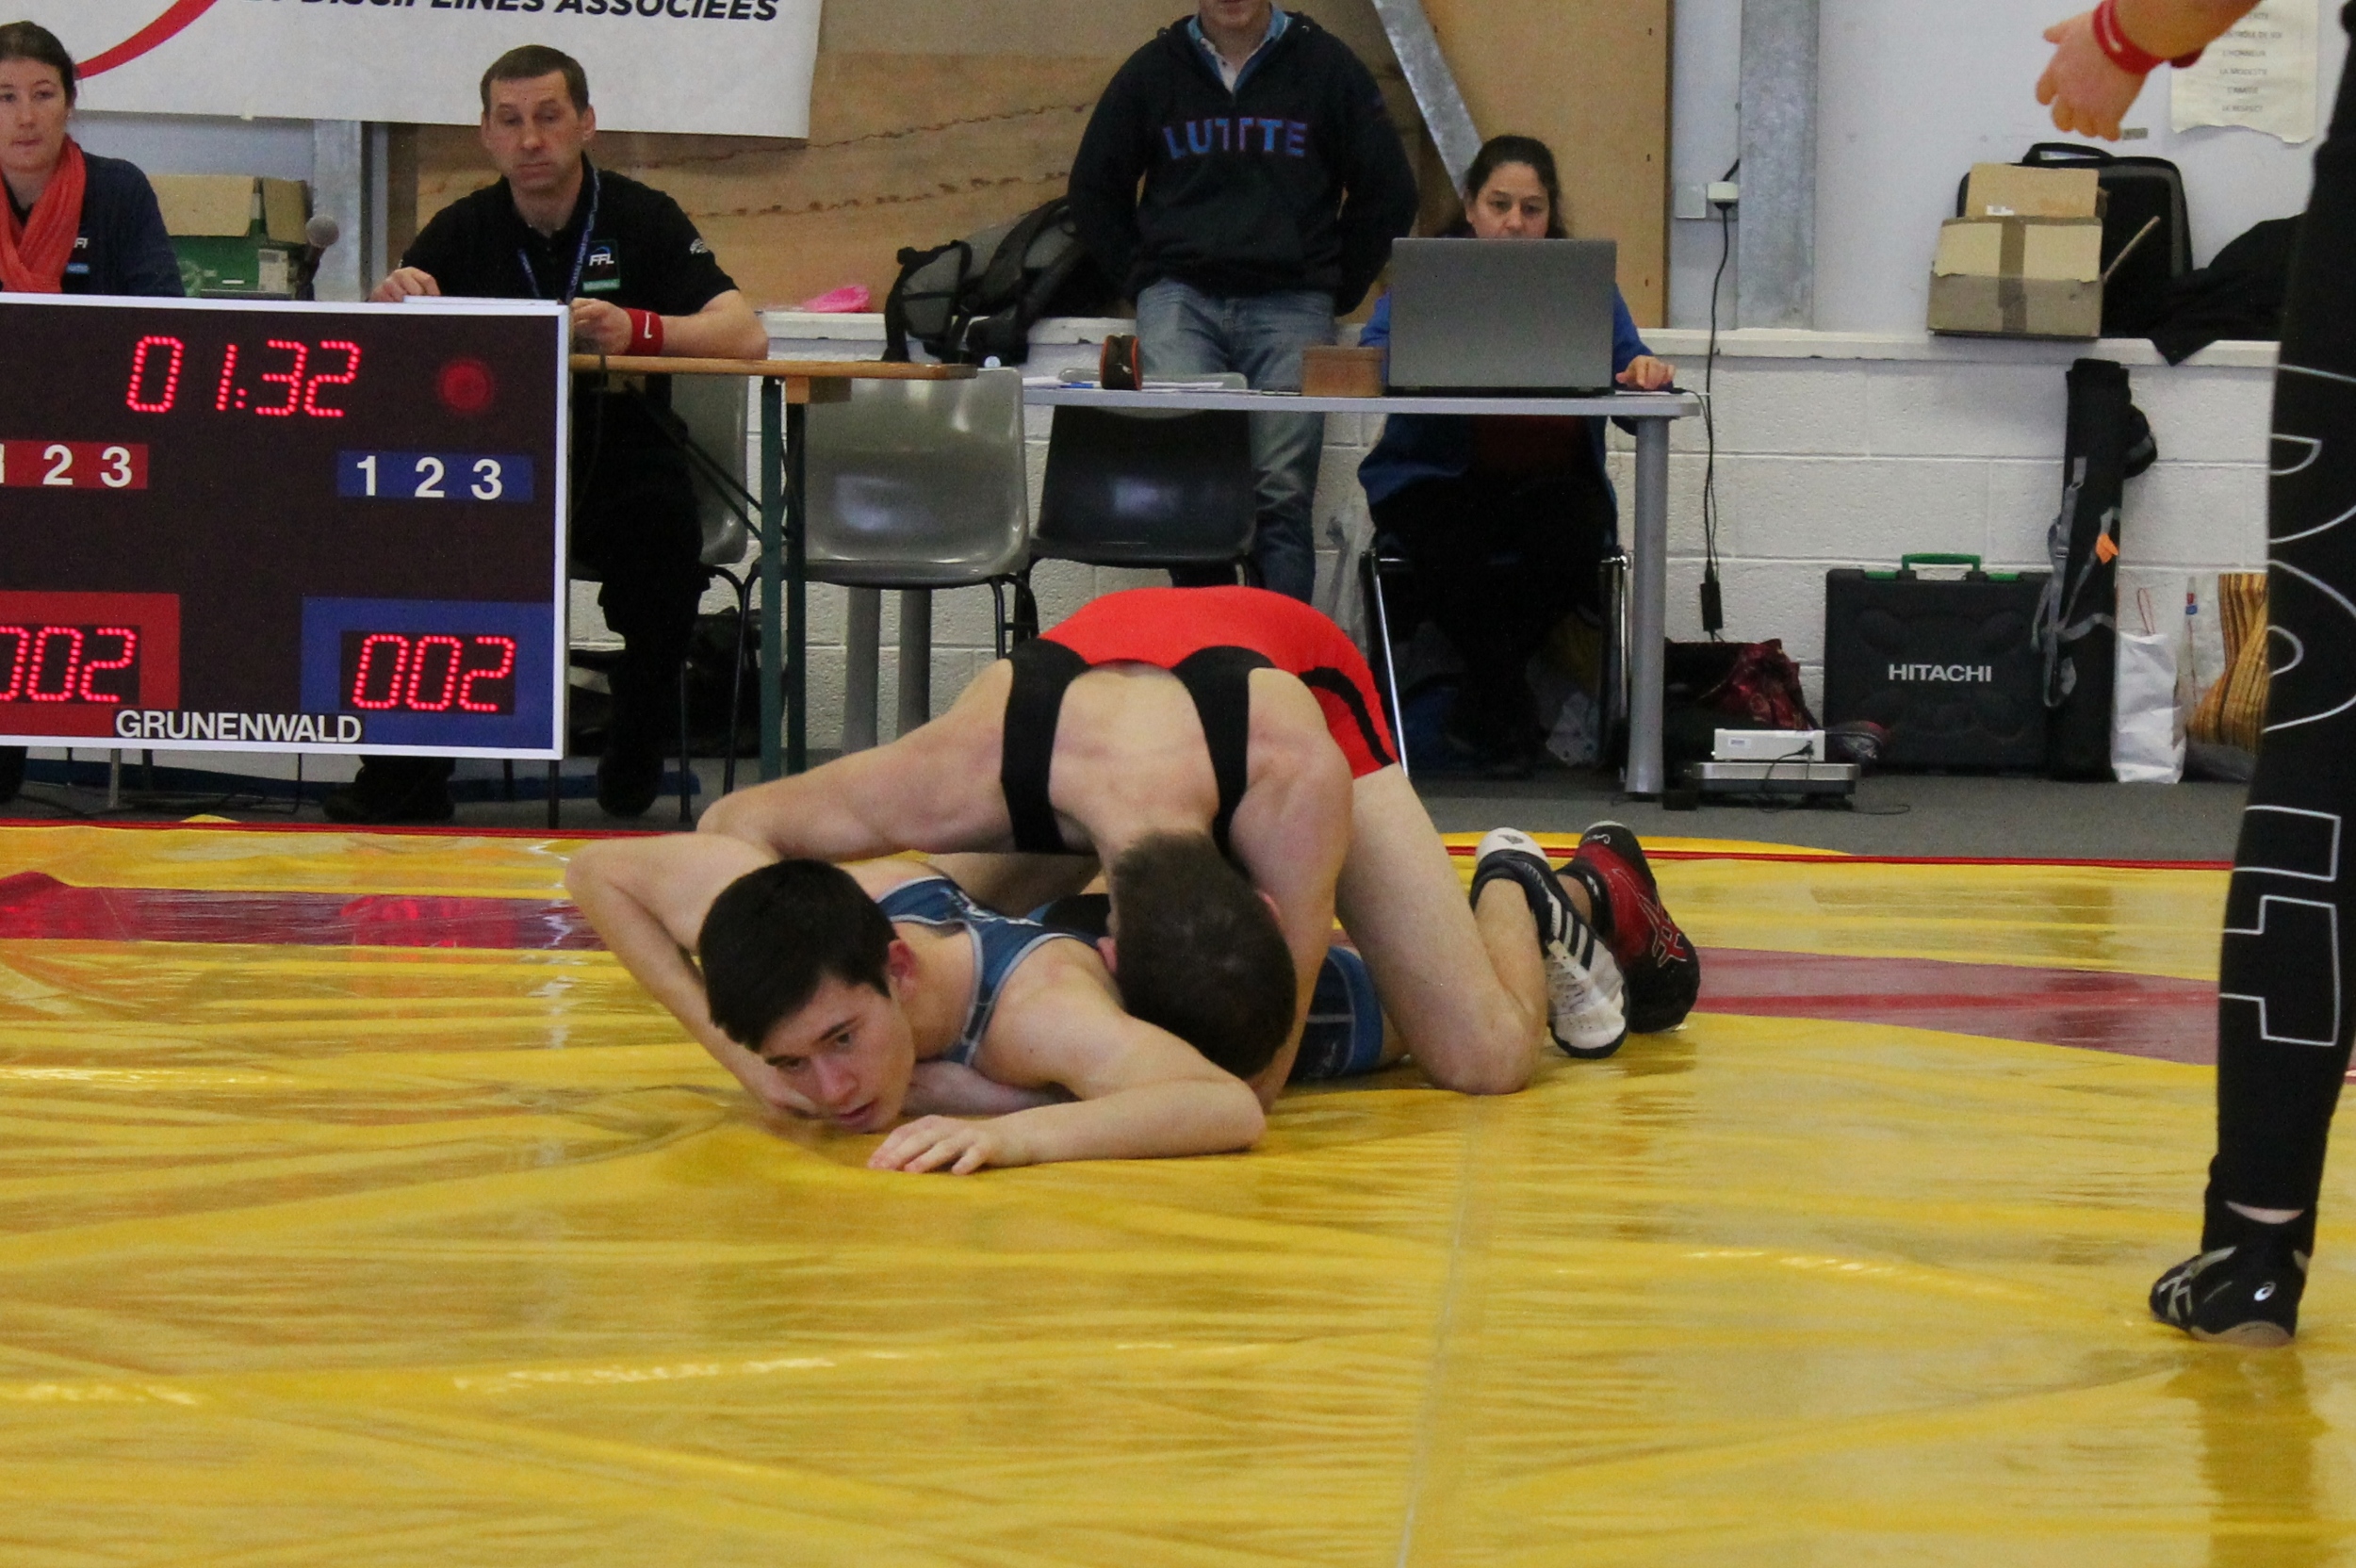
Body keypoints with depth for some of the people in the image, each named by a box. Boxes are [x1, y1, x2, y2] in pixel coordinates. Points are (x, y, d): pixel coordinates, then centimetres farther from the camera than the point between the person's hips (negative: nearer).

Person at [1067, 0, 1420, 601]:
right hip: (1179, 297, 1)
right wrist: (1141, 281, 13)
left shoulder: (1326, 67, 7)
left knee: (1282, 496, -10)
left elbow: (1388, 192, 13)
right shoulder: (1152, 71, 12)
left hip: (1289, 303, -1)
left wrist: (1337, 291, 9)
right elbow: (1094, 187, 22)